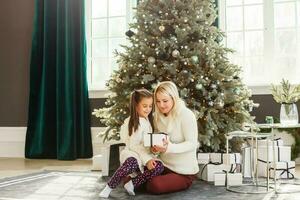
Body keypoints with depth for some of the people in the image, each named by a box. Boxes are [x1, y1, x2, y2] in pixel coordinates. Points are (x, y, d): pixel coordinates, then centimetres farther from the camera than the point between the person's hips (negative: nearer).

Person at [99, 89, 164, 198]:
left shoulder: (149, 121, 10)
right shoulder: (131, 122, -9)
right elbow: (133, 145, -14)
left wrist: (149, 158, -4)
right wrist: (146, 160, -22)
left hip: (146, 155, 5)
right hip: (132, 153, -5)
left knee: (159, 166, -26)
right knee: (131, 163, -40)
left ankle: (132, 184, -20)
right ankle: (109, 187, -22)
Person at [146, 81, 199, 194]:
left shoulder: (186, 115, -17)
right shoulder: (158, 116, 3)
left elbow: (192, 143, -20)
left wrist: (169, 147, -36)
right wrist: (155, 147, -14)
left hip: (184, 172, -5)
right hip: (164, 166, 6)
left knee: (153, 186, -24)